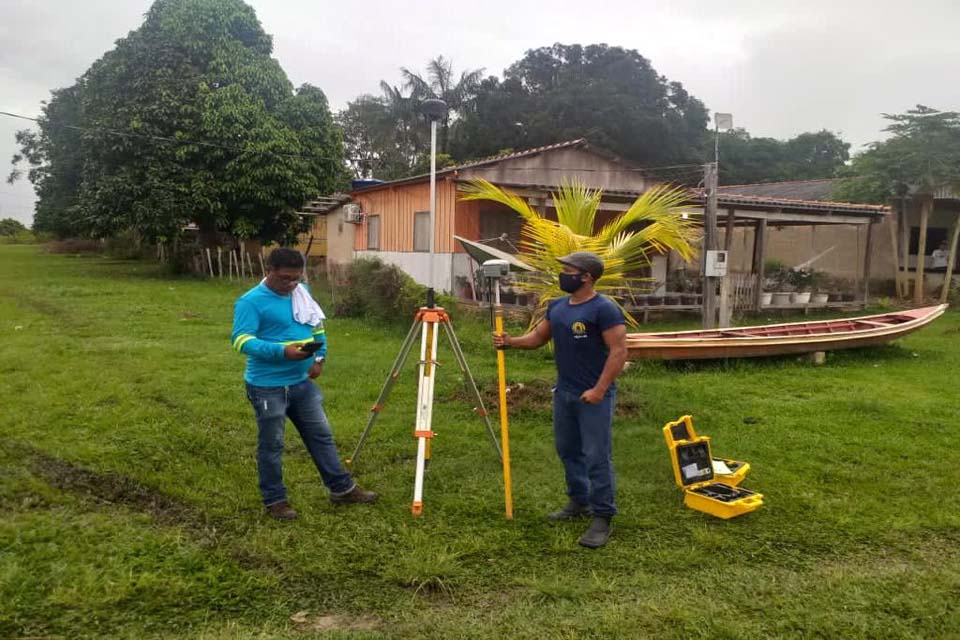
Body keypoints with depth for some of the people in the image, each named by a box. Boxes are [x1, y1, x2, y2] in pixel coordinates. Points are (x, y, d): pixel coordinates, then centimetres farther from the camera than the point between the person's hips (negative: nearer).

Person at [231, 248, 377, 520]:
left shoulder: (302, 293, 8)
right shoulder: (251, 302, -14)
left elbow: (318, 327, 18)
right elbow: (241, 340, -22)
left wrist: (320, 357, 3)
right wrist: (282, 351, -31)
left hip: (302, 382, 7)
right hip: (268, 386, -7)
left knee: (322, 436, 14)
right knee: (271, 445, 7)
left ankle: (342, 488, 26)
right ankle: (275, 501, 22)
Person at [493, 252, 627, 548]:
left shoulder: (604, 309, -15)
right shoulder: (557, 306, 9)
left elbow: (619, 351, -18)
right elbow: (538, 337, 16)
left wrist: (599, 389, -23)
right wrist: (511, 342, -3)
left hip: (593, 396, -8)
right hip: (563, 392, 8)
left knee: (596, 457, -4)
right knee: (568, 450, 18)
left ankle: (602, 518, 6)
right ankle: (579, 502, 35)